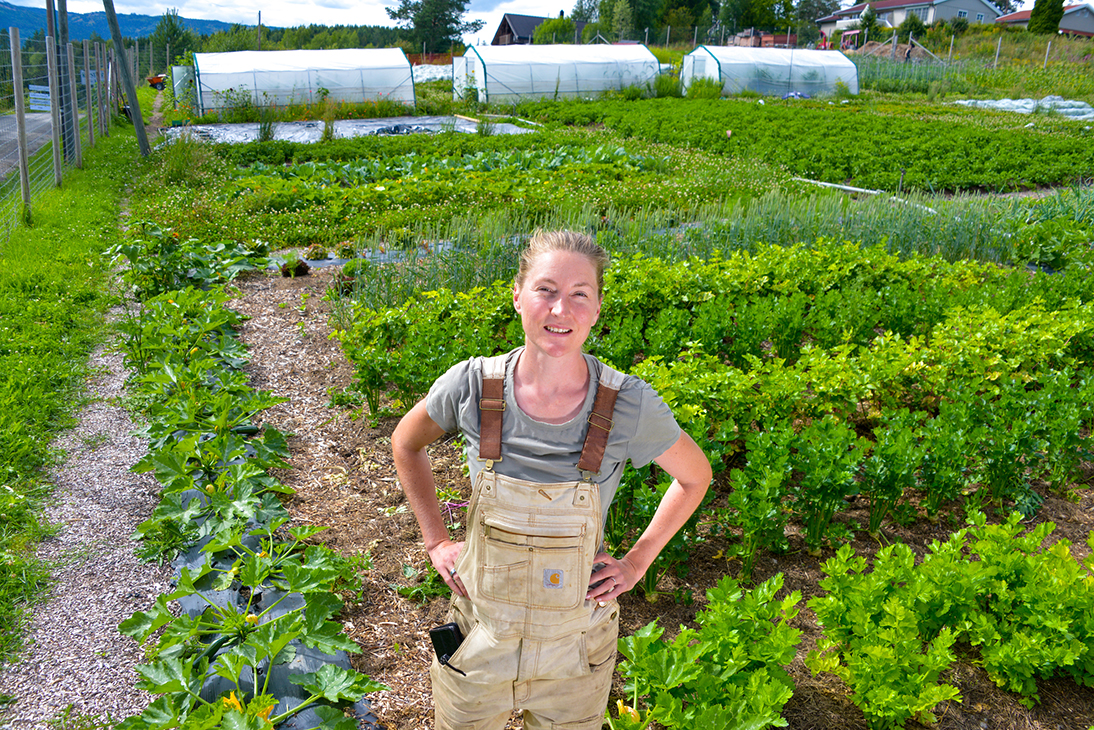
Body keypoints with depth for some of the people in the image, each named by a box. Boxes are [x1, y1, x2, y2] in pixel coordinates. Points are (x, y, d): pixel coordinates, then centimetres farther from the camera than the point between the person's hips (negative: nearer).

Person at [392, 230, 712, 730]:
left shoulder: (630, 406, -20)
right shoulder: (471, 385, -17)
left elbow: (695, 477, 0)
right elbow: (406, 444, 4)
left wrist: (637, 562, -4)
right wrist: (437, 542, 0)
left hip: (574, 648, 0)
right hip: (479, 636, 1)